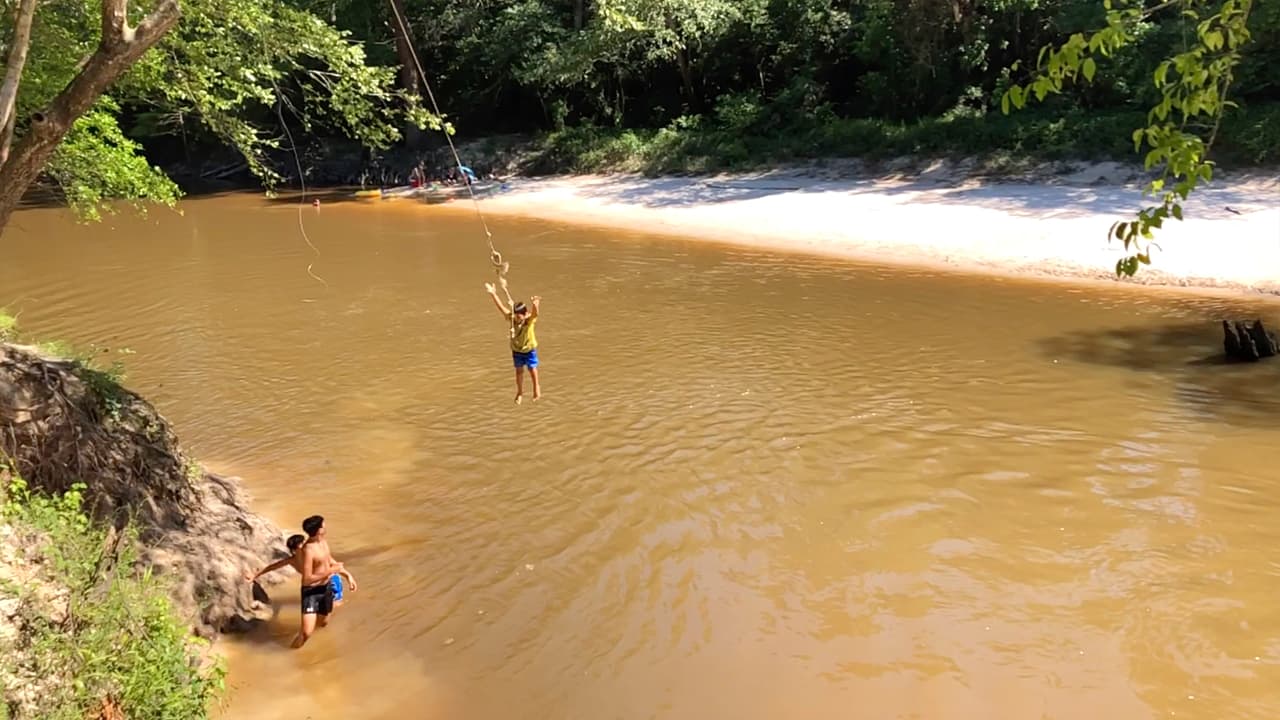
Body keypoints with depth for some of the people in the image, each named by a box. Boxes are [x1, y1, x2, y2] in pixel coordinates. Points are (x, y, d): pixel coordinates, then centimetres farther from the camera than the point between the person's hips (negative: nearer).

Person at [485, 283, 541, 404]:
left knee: (532, 369, 10)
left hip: (529, 349, -2)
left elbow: (534, 313, -50)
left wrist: (534, 305, -74)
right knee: (519, 371, 13)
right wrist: (493, 294, -40)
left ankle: (536, 387, 37)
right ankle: (520, 392, 32)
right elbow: (501, 307, -28)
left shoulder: (530, 320, -29)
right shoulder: (512, 318, -21)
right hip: (516, 350, 2)